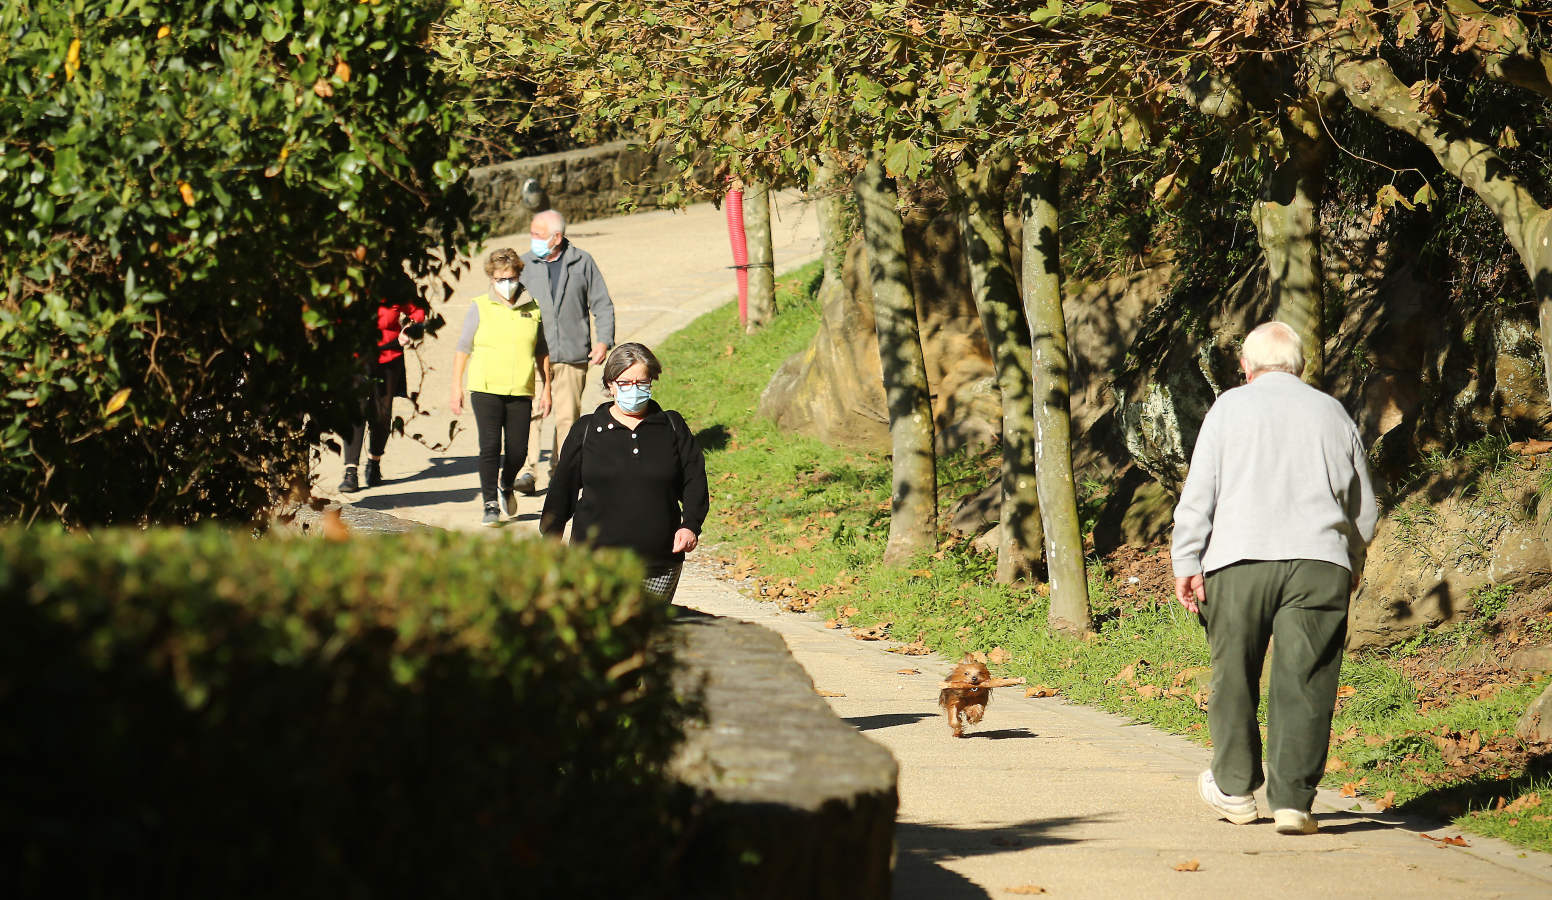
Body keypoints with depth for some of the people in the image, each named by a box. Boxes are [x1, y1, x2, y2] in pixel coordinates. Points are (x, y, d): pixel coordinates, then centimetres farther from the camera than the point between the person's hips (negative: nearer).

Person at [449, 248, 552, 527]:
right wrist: (456, 387, 2)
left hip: (520, 391, 2)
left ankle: (506, 486, 34)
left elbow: (542, 353, 16)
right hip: (486, 389, -2)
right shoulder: (480, 308, 2)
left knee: (518, 450, 3)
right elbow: (463, 349, 6)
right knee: (490, 446, -10)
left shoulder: (533, 309, 8)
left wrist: (546, 389, 14)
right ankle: (490, 505, -3)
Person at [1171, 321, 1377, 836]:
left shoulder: (1229, 408, 8)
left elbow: (1198, 495, 1)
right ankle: (1293, 800, -8)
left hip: (1238, 561, -1)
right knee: (1304, 685, -2)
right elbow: (1364, 508, 20)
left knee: (1234, 678, 13)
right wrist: (1352, 564, 35)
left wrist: (1186, 564, 2)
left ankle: (1235, 789, 22)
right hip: (1319, 562, 1)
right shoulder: (1331, 413, 14)